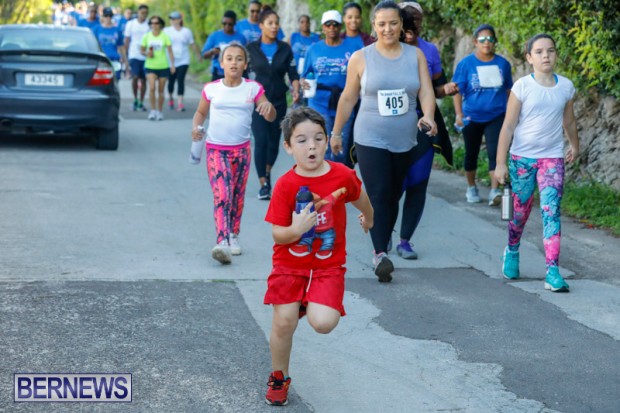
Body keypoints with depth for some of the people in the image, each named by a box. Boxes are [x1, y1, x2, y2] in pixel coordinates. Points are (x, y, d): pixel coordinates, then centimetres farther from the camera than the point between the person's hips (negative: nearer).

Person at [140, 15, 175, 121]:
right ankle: (153, 110, -8)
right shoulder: (146, 36, 4)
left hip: (163, 66, 0)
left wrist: (172, 64, -6)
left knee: (161, 90, 5)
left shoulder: (165, 36, 1)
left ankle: (160, 111, 18)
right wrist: (147, 53, -10)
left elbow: (170, 51, 1)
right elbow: (142, 50, 12)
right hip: (150, 66, 0)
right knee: (152, 87, -18)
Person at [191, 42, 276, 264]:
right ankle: (223, 242, -25)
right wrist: (196, 126, -7)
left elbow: (271, 117, -5)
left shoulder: (253, 88, 0)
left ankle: (233, 236, 30)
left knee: (237, 196, 12)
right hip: (216, 149, -2)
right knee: (222, 195, -15)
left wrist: (268, 107, -28)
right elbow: (200, 112, 15)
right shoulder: (211, 89, 1)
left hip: (241, 149, 2)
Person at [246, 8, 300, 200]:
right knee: (261, 140, -13)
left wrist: (296, 90, -16)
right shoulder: (251, 48, -1)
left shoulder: (285, 49, 3)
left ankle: (267, 173, 36)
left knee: (274, 141, 9)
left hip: (279, 101, 2)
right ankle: (263, 184, -7)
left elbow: (293, 73, 2)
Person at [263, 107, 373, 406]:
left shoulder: (342, 175, -11)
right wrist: (296, 229, -34)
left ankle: (309, 304, 22)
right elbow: (278, 235, -13)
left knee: (323, 323, -17)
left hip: (328, 265, 1)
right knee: (284, 323, -2)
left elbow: (360, 199, 14)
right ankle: (278, 377, 26)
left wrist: (368, 219, 32)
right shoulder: (285, 185, -15)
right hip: (289, 264, 0)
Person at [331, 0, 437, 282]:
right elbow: (348, 98, 7)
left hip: (405, 141, 3)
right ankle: (380, 255, -19)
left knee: (393, 197, 9)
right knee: (378, 196, -14)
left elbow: (426, 92, -3)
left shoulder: (416, 55, 4)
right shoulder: (361, 58, 0)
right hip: (371, 140, -3)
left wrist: (428, 117, -22)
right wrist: (336, 132, 11)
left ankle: (383, 247, 21)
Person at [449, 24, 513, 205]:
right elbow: (458, 91, -6)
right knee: (471, 154, 12)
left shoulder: (502, 63, 0)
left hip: (496, 116, 0)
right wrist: (459, 114, -14)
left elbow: (508, 90, 11)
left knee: (495, 152, -11)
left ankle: (494, 190, -11)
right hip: (472, 117, 0)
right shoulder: (466, 64, -6)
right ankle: (471, 188, 28)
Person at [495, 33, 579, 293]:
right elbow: (508, 126, -6)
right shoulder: (522, 86, -7)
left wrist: (574, 145, 30)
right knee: (520, 211, 11)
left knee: (551, 210, -11)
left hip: (552, 158, 1)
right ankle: (512, 252, 40)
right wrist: (500, 163, -7)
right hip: (522, 157, -1)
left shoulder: (566, 86, 1)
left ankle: (552, 271, -14)